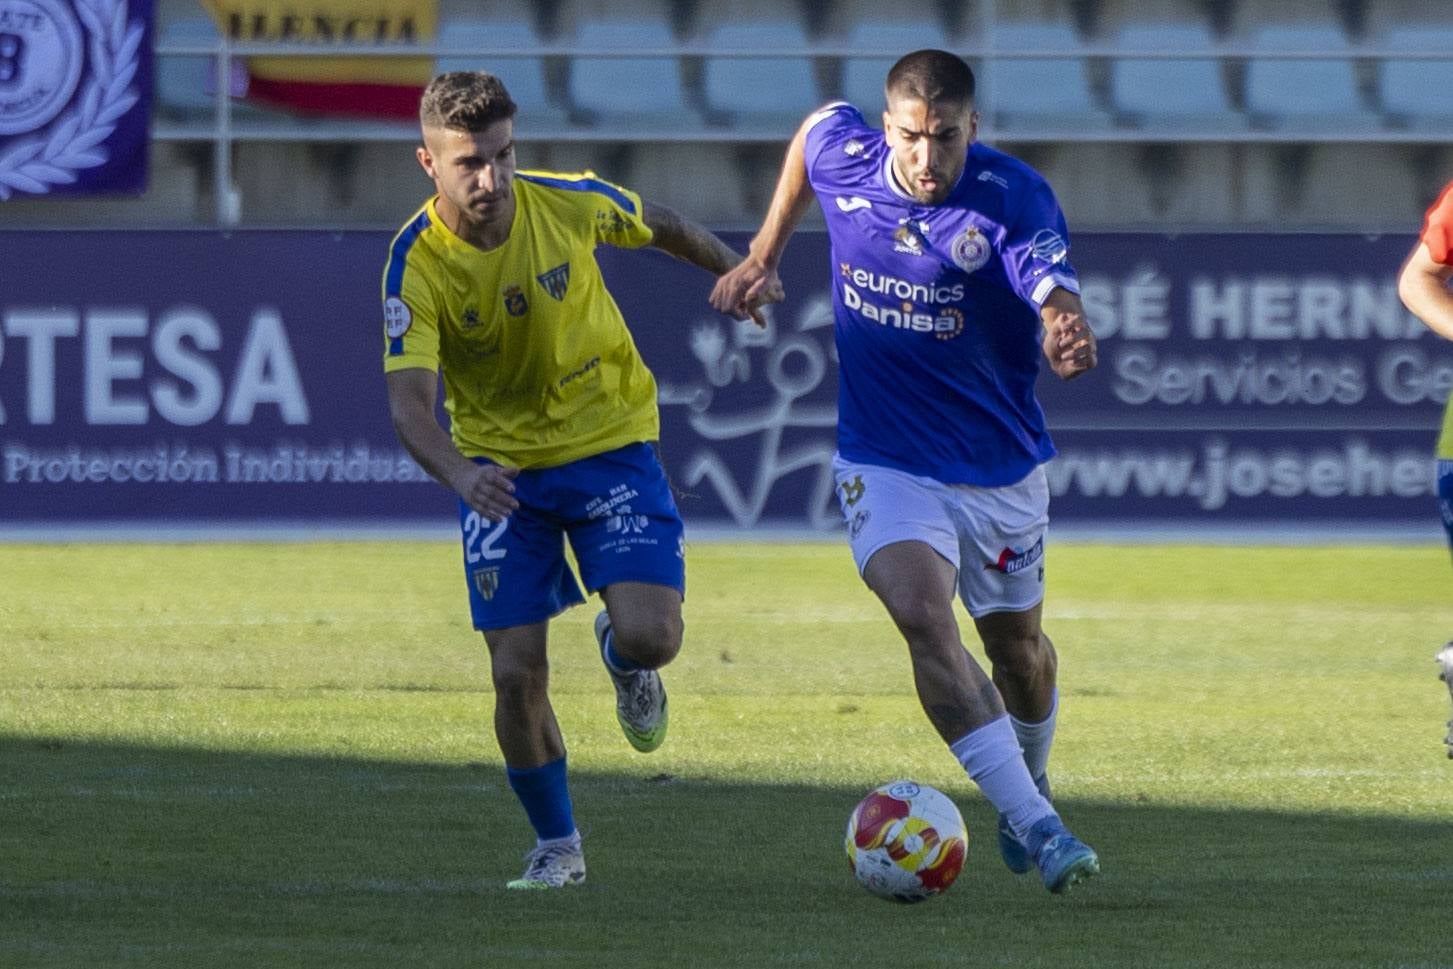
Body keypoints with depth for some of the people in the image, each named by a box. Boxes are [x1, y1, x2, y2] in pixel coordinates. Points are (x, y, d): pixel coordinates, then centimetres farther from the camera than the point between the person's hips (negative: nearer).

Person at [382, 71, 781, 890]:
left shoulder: (570, 206, -17)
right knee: (517, 674, -7)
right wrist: (461, 477, -48)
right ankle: (557, 847, 17)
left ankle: (624, 657, 21)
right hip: (499, 463, 0)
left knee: (651, 634, -19)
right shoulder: (417, 263, -20)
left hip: (608, 436, 0)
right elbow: (409, 399, -29)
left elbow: (665, 229, 6)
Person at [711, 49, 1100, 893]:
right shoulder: (841, 153, -12)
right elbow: (809, 135, 14)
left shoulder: (1014, 199, -23)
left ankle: (1031, 782, 49)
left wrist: (1065, 335, -65)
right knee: (925, 619, -24)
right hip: (886, 464, 1)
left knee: (1017, 647, 17)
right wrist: (766, 254, 16)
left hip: (1001, 466, -1)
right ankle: (1036, 828, -27)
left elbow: (1054, 293, -42)